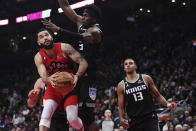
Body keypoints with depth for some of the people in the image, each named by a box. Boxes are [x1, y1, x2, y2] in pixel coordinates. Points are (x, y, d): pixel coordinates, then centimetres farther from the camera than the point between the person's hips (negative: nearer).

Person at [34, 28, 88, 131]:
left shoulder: (64, 48, -15)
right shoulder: (39, 57, -9)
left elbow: (83, 62, -17)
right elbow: (43, 77, -22)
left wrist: (77, 76, -37)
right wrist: (48, 79, -48)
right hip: (53, 87, 2)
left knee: (72, 118, -9)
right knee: (46, 113, -21)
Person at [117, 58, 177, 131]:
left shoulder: (146, 78, 4)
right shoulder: (121, 85, 4)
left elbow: (157, 95, 8)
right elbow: (121, 107, 6)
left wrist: (167, 104, -9)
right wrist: (122, 119, -12)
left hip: (150, 118, -1)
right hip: (134, 121, 1)